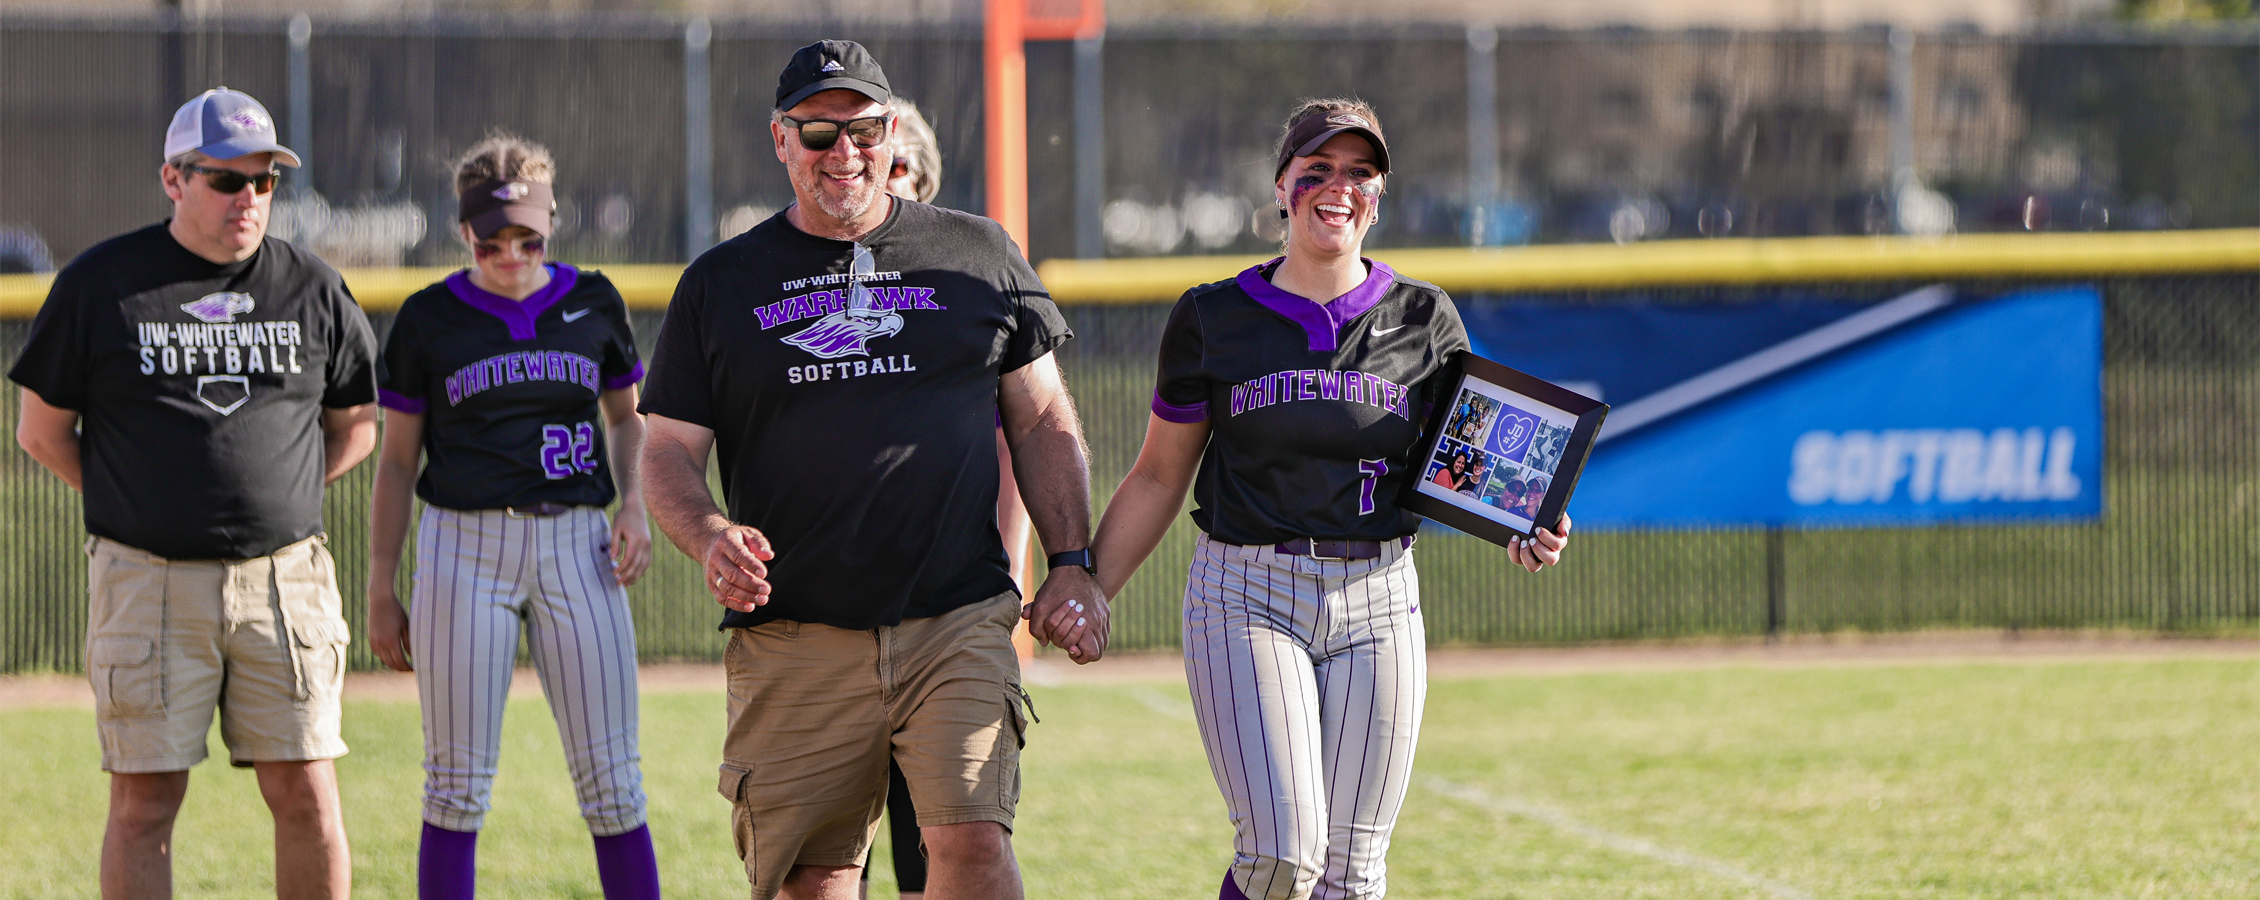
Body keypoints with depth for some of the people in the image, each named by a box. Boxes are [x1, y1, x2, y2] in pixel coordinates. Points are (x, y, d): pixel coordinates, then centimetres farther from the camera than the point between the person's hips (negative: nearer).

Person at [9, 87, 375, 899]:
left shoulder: (312, 290, 7)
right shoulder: (99, 283, 0)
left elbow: (355, 427, 18)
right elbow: (43, 431, 6)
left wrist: (271, 498, 7)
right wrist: (133, 503, 1)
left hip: (283, 580, 2)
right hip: (147, 582, -2)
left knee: (305, 795, 0)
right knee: (144, 802, -1)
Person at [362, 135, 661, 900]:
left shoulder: (592, 304, 7)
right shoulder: (430, 319, 3)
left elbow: (626, 418, 21)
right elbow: (398, 460, 7)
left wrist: (635, 507, 2)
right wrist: (380, 590, 4)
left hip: (578, 548, 1)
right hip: (466, 546, -1)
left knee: (610, 778, 0)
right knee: (458, 783, -2)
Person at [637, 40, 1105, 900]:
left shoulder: (978, 255, 11)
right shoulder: (721, 283, 10)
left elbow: (1043, 419, 17)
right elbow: (669, 452, 9)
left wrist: (1072, 564, 6)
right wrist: (711, 538, -12)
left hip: (958, 626, -1)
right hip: (792, 644, 1)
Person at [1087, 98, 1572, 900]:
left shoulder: (1423, 320, 8)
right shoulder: (1213, 319, 4)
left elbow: (1464, 471, 9)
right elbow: (1158, 478, 10)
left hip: (1377, 602, 2)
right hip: (1246, 599, -2)